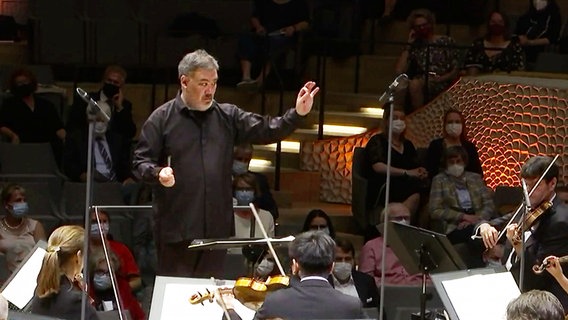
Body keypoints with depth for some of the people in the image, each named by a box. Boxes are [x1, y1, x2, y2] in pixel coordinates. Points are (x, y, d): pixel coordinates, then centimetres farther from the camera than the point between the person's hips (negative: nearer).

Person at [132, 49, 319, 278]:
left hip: (217, 229, 4)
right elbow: (141, 161, 0)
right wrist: (158, 173, -21)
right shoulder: (162, 119, 0)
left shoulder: (228, 117, 10)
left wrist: (297, 114, -9)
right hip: (176, 228, -4)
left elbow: (266, 130, 6)